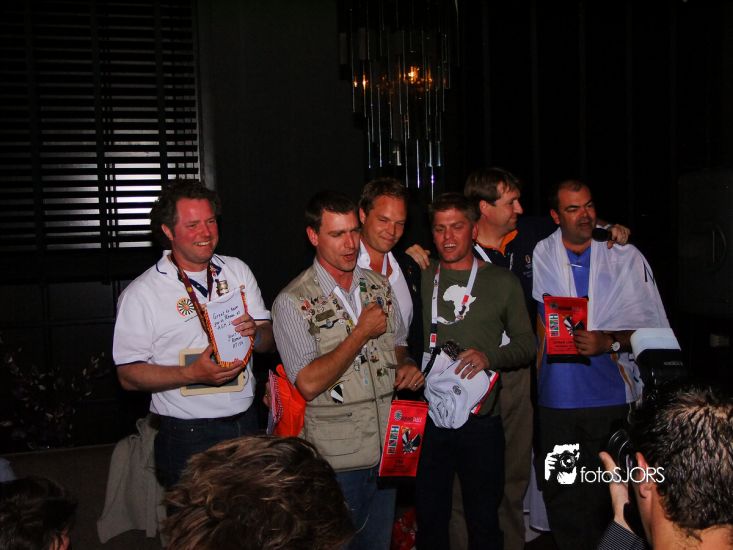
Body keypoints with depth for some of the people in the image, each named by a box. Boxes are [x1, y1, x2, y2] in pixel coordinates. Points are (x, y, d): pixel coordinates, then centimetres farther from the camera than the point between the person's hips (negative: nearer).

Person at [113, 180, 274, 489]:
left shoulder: (237, 271, 7)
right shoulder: (141, 294, -8)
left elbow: (268, 341, 7)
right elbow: (129, 376, -11)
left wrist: (254, 333, -16)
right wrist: (192, 374, -24)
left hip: (246, 426, 4)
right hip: (188, 437, -4)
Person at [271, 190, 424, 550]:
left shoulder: (378, 286, 5)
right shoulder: (293, 303, -13)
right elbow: (309, 383, -21)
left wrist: (405, 366, -4)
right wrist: (362, 332, -18)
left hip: (387, 451, 5)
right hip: (336, 460, -5)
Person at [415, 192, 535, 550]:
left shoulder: (501, 282, 4)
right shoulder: (419, 279, 8)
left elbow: (527, 344, 3)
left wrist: (489, 356, -15)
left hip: (480, 418, -1)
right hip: (427, 416, 2)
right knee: (430, 519, 13)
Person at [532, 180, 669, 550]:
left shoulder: (626, 258, 2)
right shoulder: (538, 257, 6)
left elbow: (653, 329, -2)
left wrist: (609, 342, -17)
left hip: (613, 398, -1)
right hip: (557, 400, 1)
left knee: (611, 498, 5)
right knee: (563, 499, 7)